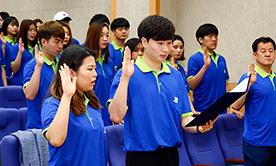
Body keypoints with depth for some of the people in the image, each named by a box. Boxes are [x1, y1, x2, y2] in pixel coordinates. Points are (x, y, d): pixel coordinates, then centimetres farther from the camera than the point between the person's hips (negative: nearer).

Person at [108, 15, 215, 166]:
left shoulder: (176, 76, 7)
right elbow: (116, 116, -17)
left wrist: (199, 127, -14)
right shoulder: (127, 74, -7)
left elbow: (184, 118, 6)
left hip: (171, 153, 5)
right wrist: (125, 77, -22)